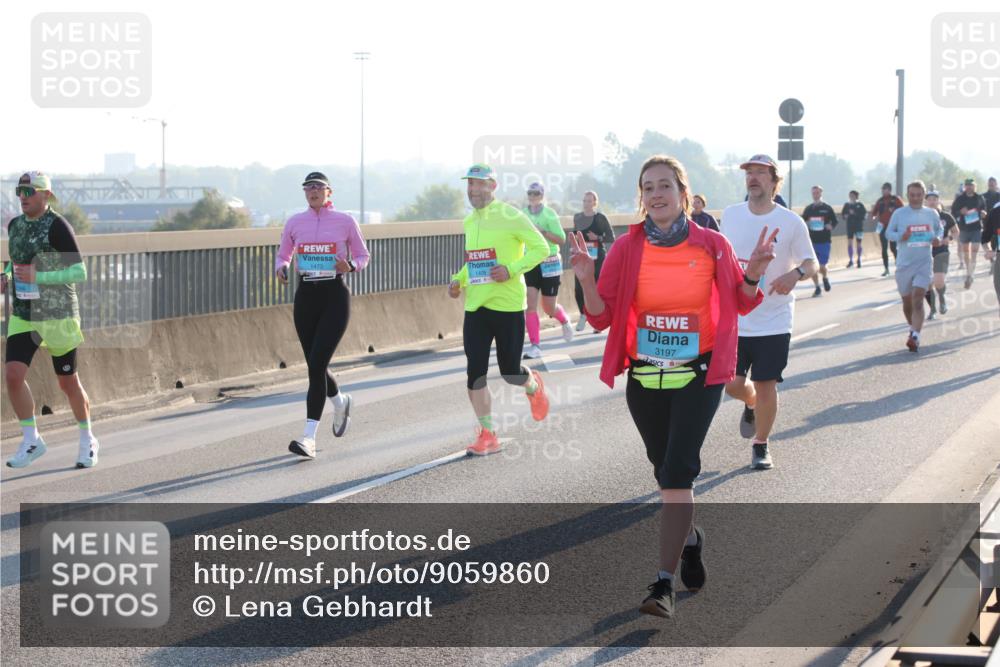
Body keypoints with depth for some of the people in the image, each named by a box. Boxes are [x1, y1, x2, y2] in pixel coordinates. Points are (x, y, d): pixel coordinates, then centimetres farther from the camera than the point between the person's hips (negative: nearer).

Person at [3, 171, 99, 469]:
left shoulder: (58, 226, -14)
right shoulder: (15, 225, 6)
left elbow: (80, 273, -17)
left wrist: (38, 278, -24)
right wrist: (7, 276, 2)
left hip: (57, 315, -5)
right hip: (23, 315, 5)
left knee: (68, 382, 7)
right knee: (13, 374, -13)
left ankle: (88, 441, 28)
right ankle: (31, 440, 2)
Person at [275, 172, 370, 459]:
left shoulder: (345, 221, -1)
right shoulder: (294, 222, 7)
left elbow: (363, 256, 8)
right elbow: (282, 255, 17)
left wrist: (351, 266, -13)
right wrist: (281, 269, -6)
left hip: (335, 296, -4)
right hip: (305, 295, 4)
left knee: (317, 364, -15)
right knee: (315, 366, 11)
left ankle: (309, 437, -16)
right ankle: (340, 402, 45)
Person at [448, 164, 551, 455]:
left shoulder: (509, 216, -10)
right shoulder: (469, 221, 12)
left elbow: (541, 248, -10)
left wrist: (512, 269, -21)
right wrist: (458, 280, 7)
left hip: (508, 305, -6)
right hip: (476, 307, 6)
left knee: (510, 372, 2)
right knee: (475, 372, -3)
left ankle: (533, 385, 38)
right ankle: (487, 435, 5)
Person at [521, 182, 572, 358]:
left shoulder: (549, 214, -10)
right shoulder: (523, 214, 2)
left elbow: (562, 239, -13)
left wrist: (543, 232, -24)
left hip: (549, 264, -3)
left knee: (549, 308, 5)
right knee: (530, 305, -9)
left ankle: (565, 321, 39)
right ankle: (535, 346, -7)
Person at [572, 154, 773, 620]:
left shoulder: (712, 246, -5)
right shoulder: (627, 249, -3)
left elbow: (740, 304, 9)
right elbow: (602, 318, -3)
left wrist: (754, 275, -11)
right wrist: (586, 280, -20)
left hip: (698, 376, -3)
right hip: (644, 378, 3)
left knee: (677, 472, -13)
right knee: (666, 471, 17)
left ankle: (665, 584, -12)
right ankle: (690, 538, 46)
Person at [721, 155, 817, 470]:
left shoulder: (791, 223, -7)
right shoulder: (730, 215, 2)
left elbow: (812, 263, -1)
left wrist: (796, 273, -22)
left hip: (774, 321, -3)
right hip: (734, 317, 3)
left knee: (765, 385, -1)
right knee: (732, 384, 3)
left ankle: (760, 445, 18)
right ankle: (751, 404, 39)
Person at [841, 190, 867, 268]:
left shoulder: (860, 205, -5)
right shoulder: (847, 205, 3)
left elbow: (865, 215, -11)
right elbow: (842, 214, 12)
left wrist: (855, 213, -21)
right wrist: (845, 216, -10)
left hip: (859, 227, -2)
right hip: (850, 226, 2)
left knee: (858, 243, 6)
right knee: (850, 243, -8)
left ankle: (859, 260, 21)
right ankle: (851, 260, 0)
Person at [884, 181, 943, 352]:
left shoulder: (932, 214, 4)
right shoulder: (899, 213, -1)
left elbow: (939, 229, 20)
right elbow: (888, 233, 4)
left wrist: (937, 238, -3)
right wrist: (900, 236, -16)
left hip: (924, 263, -1)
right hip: (904, 264, 1)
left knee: (918, 299, -17)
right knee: (907, 301, 12)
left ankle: (915, 337, -23)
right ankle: (913, 328, 38)